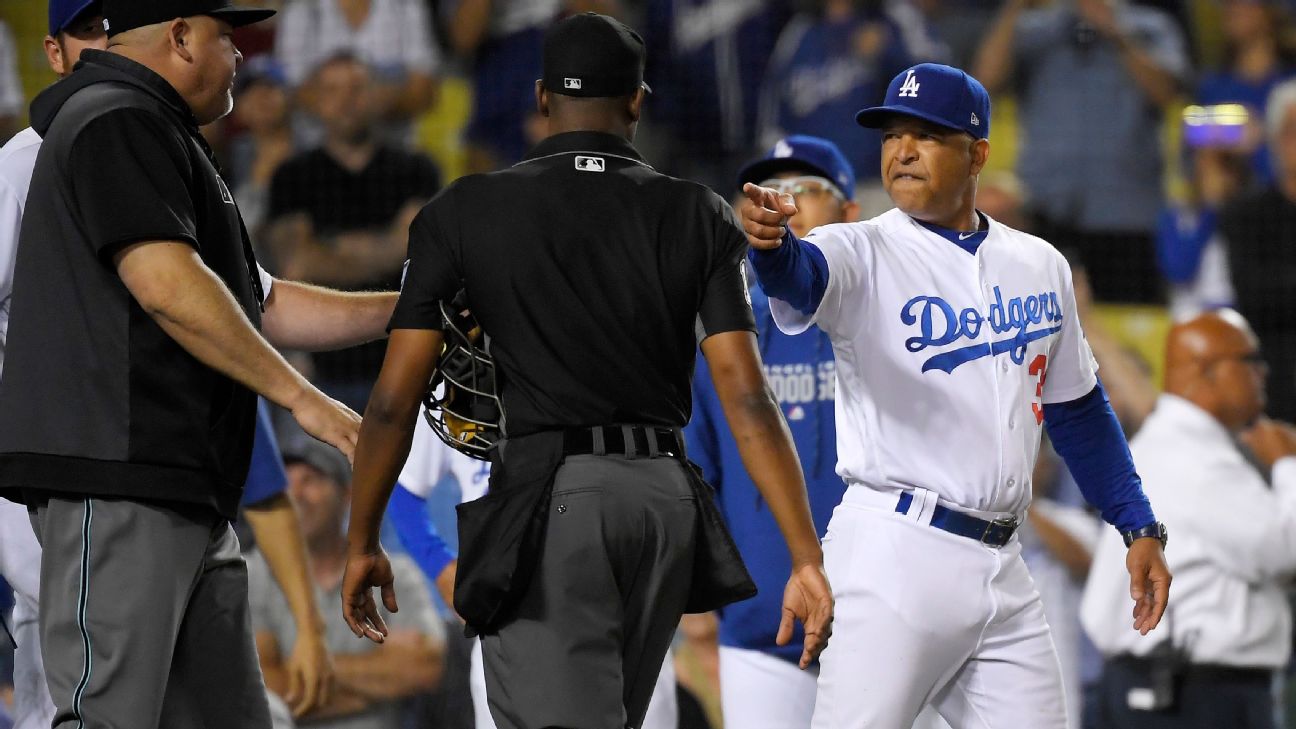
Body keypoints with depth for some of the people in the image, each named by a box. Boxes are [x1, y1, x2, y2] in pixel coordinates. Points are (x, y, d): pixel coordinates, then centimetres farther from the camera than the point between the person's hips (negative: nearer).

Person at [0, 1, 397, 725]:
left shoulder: (162, 138, 27)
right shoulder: (118, 124, -8)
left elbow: (261, 304, 29)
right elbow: (167, 286, -20)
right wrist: (301, 397, -18)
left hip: (187, 491, 11)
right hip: (117, 481, -11)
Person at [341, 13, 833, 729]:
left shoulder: (463, 213, 2)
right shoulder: (698, 216, 6)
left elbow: (394, 399, 0)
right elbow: (746, 399, -2)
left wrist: (362, 543, 12)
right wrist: (806, 559, -3)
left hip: (545, 505, -4)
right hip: (663, 495, 4)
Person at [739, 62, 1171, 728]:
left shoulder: (1040, 266, 13)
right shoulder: (865, 254, -3)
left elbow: (1077, 410, 22)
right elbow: (801, 278, -26)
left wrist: (1139, 526, 16)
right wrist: (770, 244, -49)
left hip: (1002, 571, 5)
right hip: (893, 555, -5)